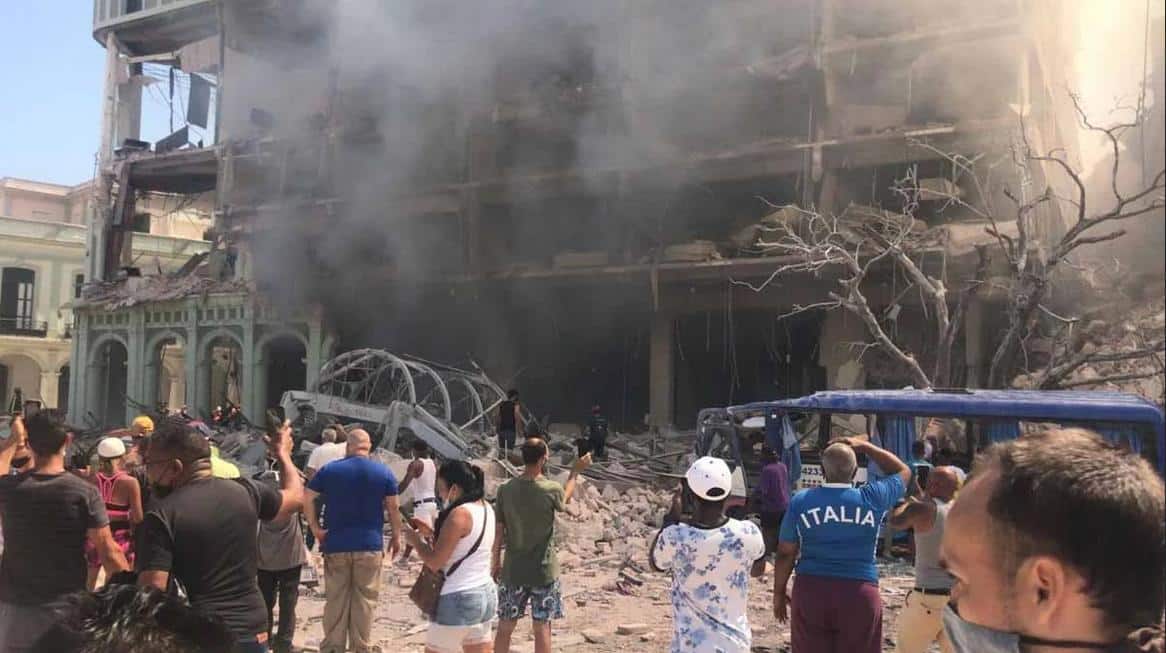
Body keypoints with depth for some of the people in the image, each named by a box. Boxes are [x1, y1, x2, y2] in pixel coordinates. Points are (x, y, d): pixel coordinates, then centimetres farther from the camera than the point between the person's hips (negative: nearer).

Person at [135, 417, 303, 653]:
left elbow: (152, 592, -17)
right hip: (253, 632, 4)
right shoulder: (245, 491, 1)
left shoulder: (162, 515, -12)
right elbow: (295, 497, 20)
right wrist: (283, 453, 35)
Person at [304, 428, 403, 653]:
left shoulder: (329, 470, 1)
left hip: (336, 544, 1)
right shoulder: (384, 472, -1)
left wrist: (315, 528, 5)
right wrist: (396, 536, 10)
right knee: (364, 600, 8)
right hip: (369, 545, -1)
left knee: (335, 600, 10)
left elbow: (306, 498, 0)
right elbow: (393, 508, 0)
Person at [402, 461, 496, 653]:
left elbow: (434, 561, -17)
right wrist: (431, 534, 12)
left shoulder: (459, 514, -18)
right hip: (487, 594, 8)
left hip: (459, 599, -8)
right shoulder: (486, 509, 8)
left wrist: (416, 540, 0)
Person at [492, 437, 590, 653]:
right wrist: (575, 471, 22)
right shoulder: (551, 489, -15)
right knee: (542, 627, 7)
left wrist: (495, 561, 12)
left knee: (505, 626, 12)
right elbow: (565, 500, 10)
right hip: (543, 570, -2)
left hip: (513, 570, 3)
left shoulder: (506, 489, -8)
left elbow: (498, 531, -1)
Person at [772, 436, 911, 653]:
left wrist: (779, 592, 12)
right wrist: (865, 446, 17)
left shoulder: (801, 501, -3)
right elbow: (903, 471, 16)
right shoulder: (872, 499, -3)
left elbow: (785, 553, 1)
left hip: (810, 590, 1)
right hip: (860, 594, 0)